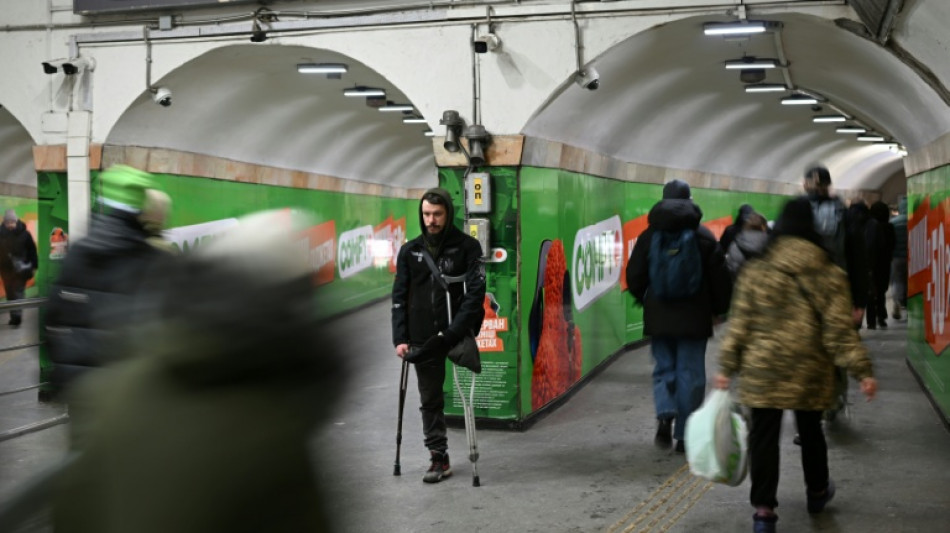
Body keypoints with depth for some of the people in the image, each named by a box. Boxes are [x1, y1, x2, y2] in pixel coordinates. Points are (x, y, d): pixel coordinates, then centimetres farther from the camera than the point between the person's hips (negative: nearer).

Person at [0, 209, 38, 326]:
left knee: (18, 292, -9)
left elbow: (32, 251, 1)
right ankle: (15, 316, 17)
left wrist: (34, 267, 0)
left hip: (21, 269, -3)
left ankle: (17, 315, -14)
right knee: (10, 293, 8)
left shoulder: (24, 234, -4)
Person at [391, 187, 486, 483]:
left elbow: (475, 292, -9)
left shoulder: (467, 246, -1)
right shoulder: (410, 251, 9)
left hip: (454, 335, -4)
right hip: (423, 338, 4)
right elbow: (399, 297, 8)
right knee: (430, 399, 7)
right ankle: (439, 458, 16)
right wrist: (400, 338, -2)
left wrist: (456, 331, -20)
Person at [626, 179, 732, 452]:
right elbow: (720, 278, 0)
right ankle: (684, 434, 5)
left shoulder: (649, 236, 1)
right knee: (690, 373, 4)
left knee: (664, 368, 12)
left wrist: (644, 299, 21)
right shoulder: (704, 236, -1)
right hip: (694, 317, -1)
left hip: (659, 316, 1)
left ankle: (665, 414, -12)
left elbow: (634, 276, 3)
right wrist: (719, 308, 14)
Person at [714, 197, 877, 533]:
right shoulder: (828, 275, -4)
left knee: (763, 437, 4)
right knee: (810, 432, 20)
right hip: (809, 371, 1)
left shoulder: (755, 271, -2)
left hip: (762, 369, -1)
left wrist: (727, 367, 3)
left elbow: (739, 324, -3)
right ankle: (817, 492, 40)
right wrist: (862, 370, -6)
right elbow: (839, 330, -9)